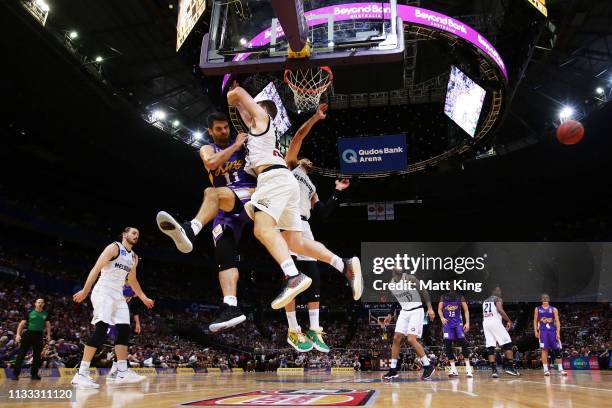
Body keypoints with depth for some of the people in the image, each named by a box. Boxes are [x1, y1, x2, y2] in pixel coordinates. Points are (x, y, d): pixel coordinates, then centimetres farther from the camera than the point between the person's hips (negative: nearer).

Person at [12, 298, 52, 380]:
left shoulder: (46, 314, 9)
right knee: (21, 354, -5)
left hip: (39, 335, 3)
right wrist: (18, 334, -10)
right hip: (28, 334, -3)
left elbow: (48, 324, 15)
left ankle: (34, 374, 13)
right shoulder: (30, 313, 0)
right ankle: (15, 374, -1)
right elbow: (22, 323, 0)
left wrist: (48, 335, 6)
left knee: (37, 355, 5)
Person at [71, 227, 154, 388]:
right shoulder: (114, 247, -7)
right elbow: (96, 268, -14)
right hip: (104, 291, -8)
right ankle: (81, 374, -18)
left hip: (118, 295, 8)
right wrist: (85, 290, -22)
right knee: (101, 329, -19)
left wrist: (143, 298, 26)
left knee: (124, 330, 0)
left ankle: (122, 372, 3)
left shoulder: (134, 257, 17)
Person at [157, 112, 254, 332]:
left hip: (250, 197, -3)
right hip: (225, 208, 4)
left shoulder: (244, 143, 14)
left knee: (213, 192, -35)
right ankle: (231, 307, -22)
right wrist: (236, 145, -8)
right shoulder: (207, 149, 16)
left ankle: (189, 230, -60)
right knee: (224, 255, -15)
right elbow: (212, 163, -9)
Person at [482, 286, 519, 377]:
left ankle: (493, 370, -3)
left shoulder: (485, 301, 24)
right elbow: (500, 310, -14)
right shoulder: (498, 299, 4)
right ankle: (510, 367, -2)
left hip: (485, 323, 7)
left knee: (490, 348, 4)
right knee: (507, 343, 2)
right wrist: (509, 321, -6)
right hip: (495, 322, -6)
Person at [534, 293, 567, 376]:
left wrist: (558, 333, -8)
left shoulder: (553, 309, 6)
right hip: (543, 331, -1)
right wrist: (536, 331, -1)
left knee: (557, 350, 2)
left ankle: (560, 369, 10)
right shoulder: (537, 309, 9)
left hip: (552, 331, 1)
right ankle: (546, 369, -7)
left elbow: (557, 321, 1)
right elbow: (535, 321, 10)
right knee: (544, 349, -8)